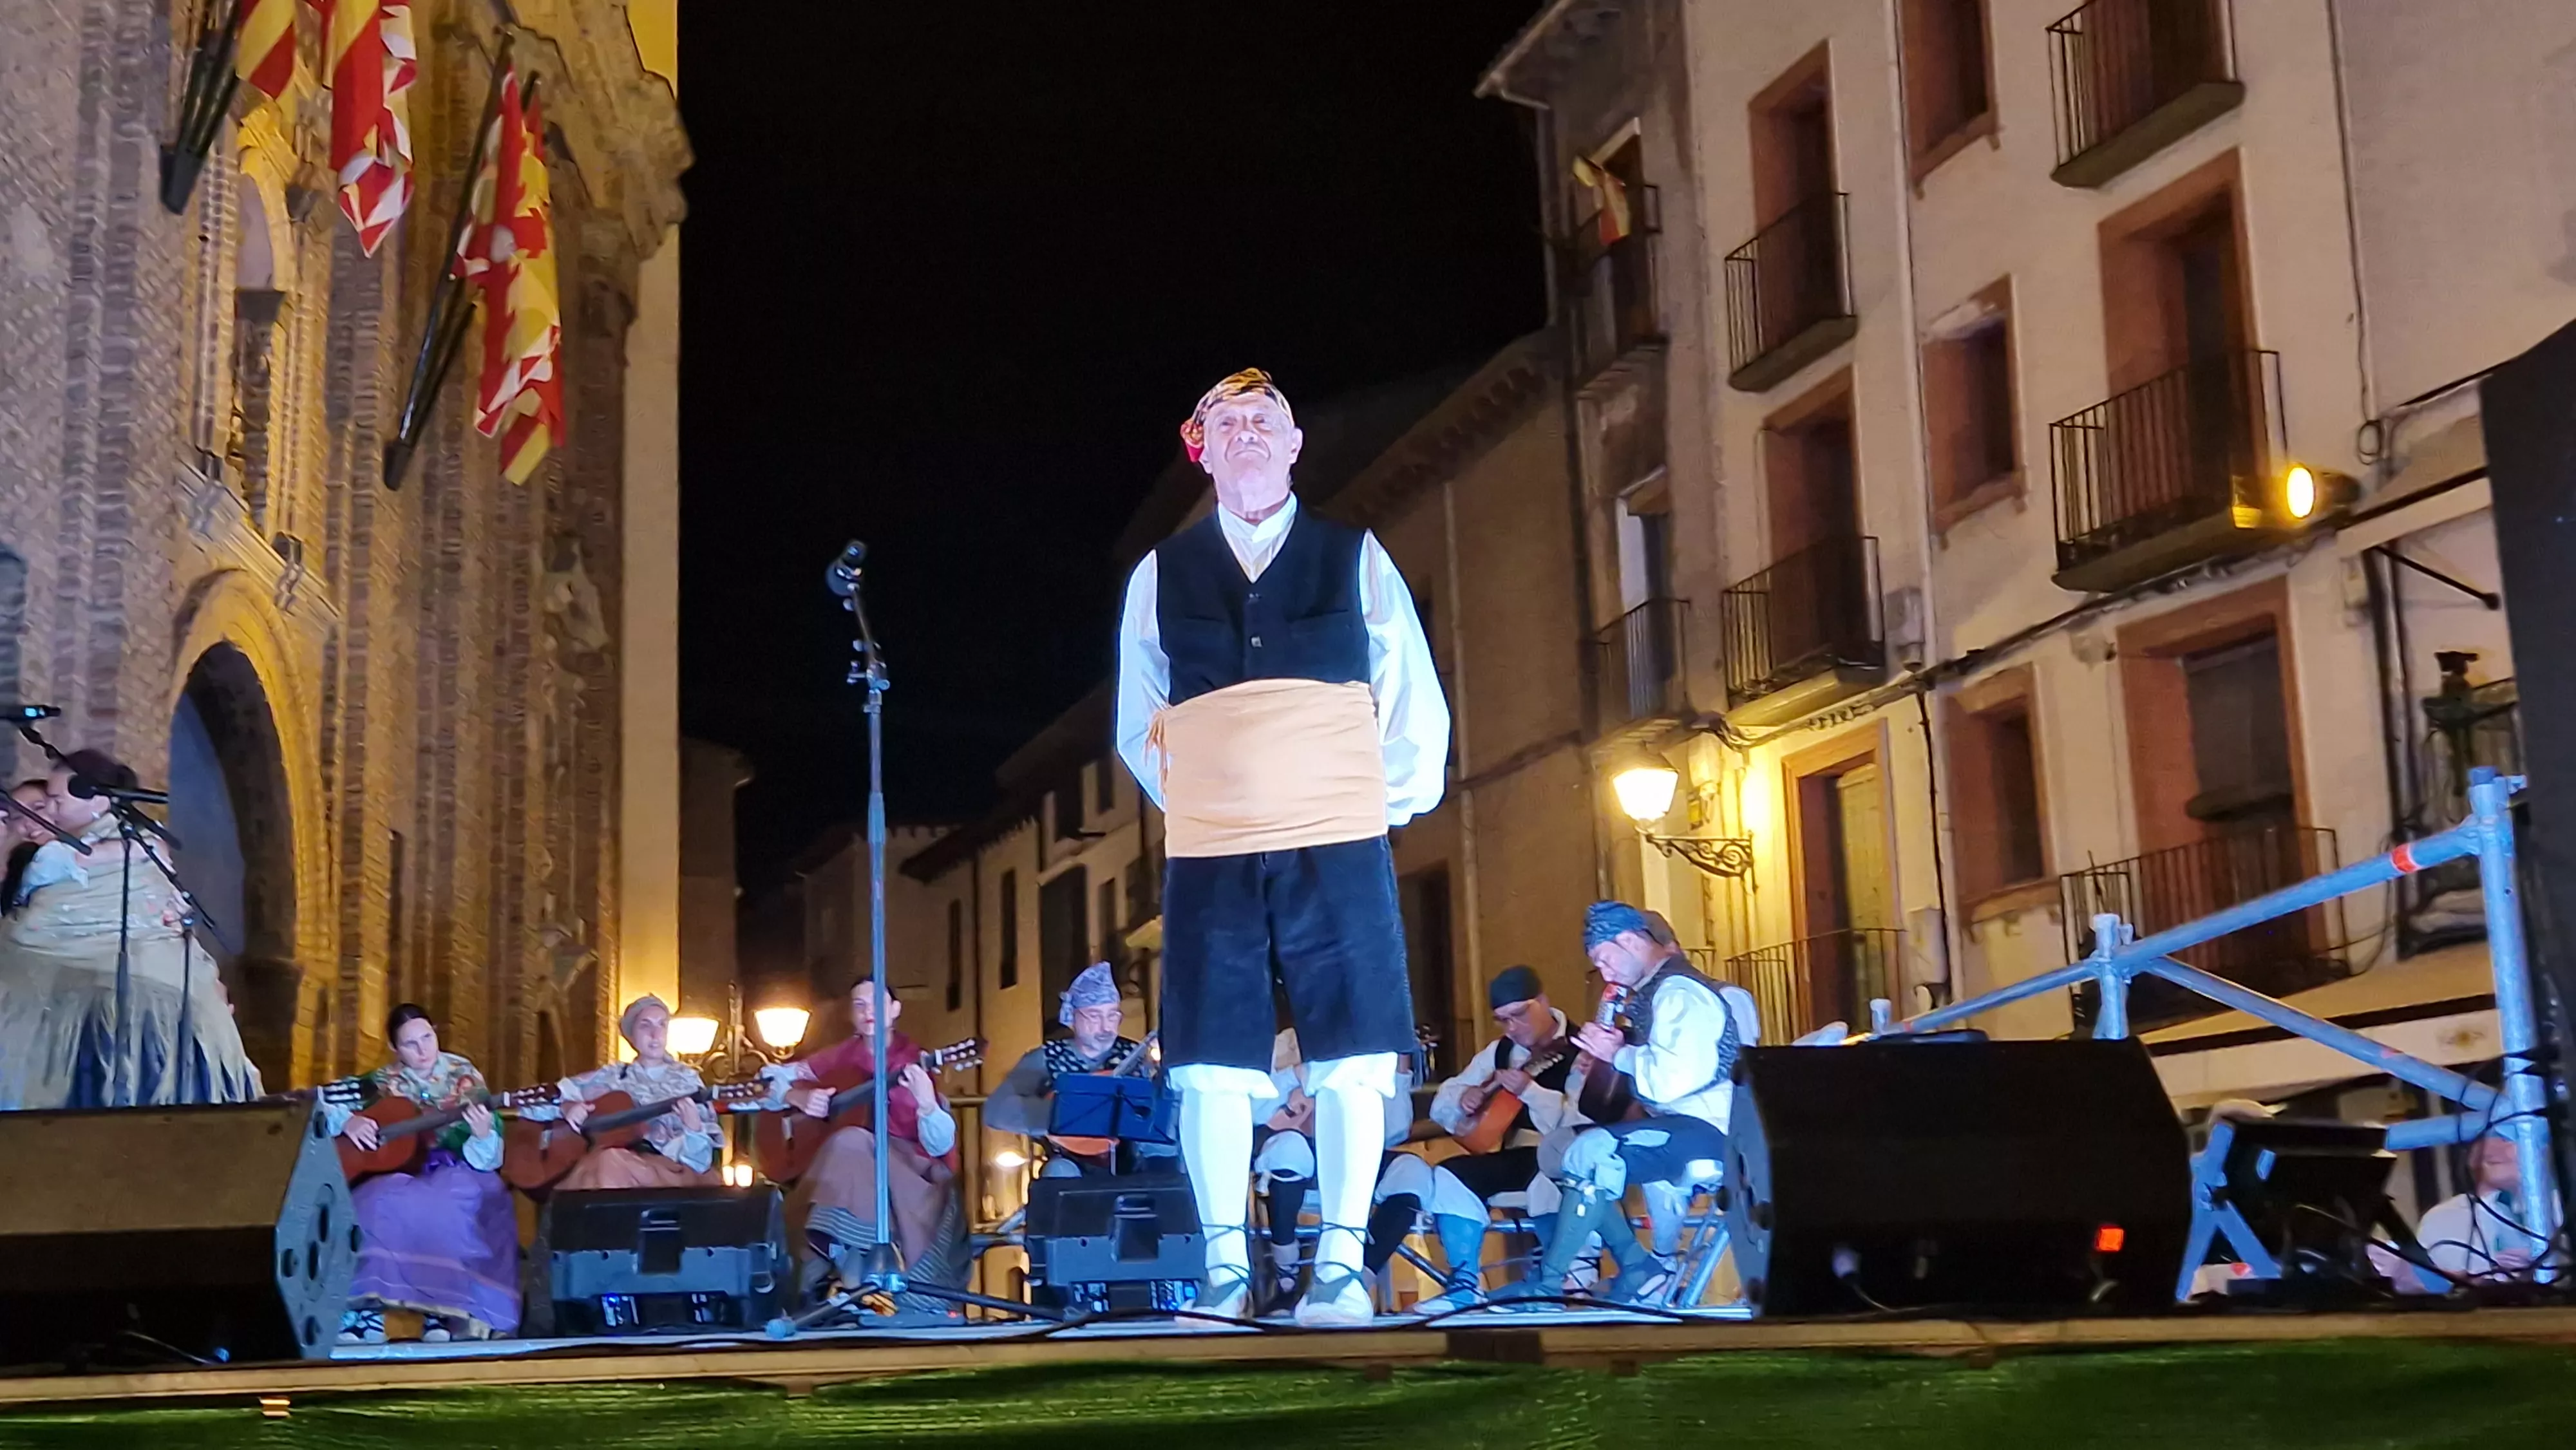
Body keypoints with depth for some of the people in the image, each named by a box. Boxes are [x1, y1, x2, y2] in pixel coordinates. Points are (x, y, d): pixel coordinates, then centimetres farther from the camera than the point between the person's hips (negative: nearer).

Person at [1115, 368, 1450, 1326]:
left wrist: (1393, 801, 7)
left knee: (1351, 1062, -4)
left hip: (1338, 848, -1)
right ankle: (1226, 1270, 6)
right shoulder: (1161, 575, 12)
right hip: (1207, 855, 1)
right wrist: (1194, 805, 12)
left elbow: (1416, 705, 12)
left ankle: (1340, 1265, 2)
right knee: (1212, 1067, -1)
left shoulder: (1355, 560, 9)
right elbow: (1136, 724, 19)